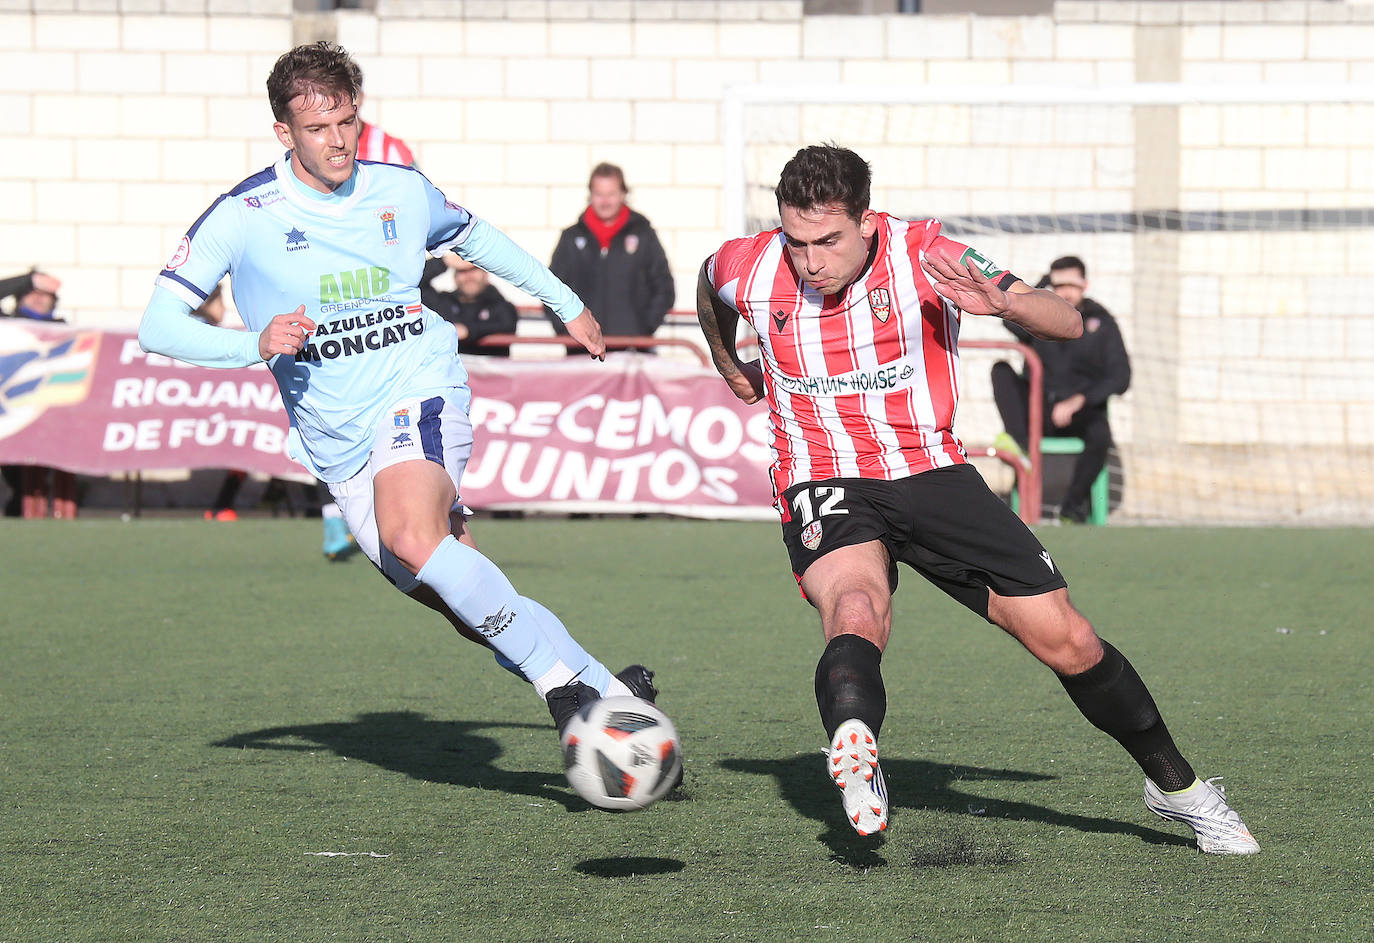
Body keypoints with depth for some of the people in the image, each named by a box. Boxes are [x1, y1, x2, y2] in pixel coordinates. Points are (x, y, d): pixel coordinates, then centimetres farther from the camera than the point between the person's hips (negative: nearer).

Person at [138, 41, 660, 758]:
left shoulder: (402, 191, 4)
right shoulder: (242, 216, -5)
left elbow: (474, 236, 26)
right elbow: (158, 326, -8)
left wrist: (564, 302, 33)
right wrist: (255, 344, -23)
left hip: (418, 397, -2)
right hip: (337, 445, 2)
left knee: (411, 535, -33)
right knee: (468, 606, -5)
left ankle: (568, 684, -31)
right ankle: (608, 691, 7)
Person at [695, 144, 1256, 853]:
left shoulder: (924, 257, -14)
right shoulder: (750, 270, -9)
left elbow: (1067, 323, -16)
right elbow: (709, 290, 20)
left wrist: (998, 302, -35)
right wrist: (729, 366, 31)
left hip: (932, 473, 0)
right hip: (826, 489, 0)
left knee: (1065, 639, -2)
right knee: (856, 609, -35)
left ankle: (1176, 786, 18)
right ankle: (853, 748, -63)